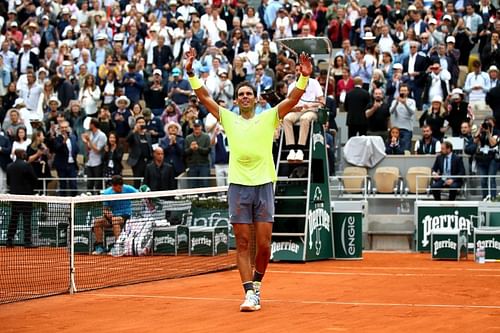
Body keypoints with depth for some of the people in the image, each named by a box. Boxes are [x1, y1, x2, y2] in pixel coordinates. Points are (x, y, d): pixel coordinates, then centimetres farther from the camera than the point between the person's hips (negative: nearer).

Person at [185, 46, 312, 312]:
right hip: (238, 187, 1)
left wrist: (304, 76, -14)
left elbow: (293, 98, 1)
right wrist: (190, 72, 2)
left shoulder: (269, 118, 10)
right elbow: (204, 96, 11)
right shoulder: (228, 119, 13)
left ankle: (257, 283, 22)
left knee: (264, 244, -2)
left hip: (264, 185, 0)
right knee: (242, 244, -2)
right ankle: (250, 293, 0)